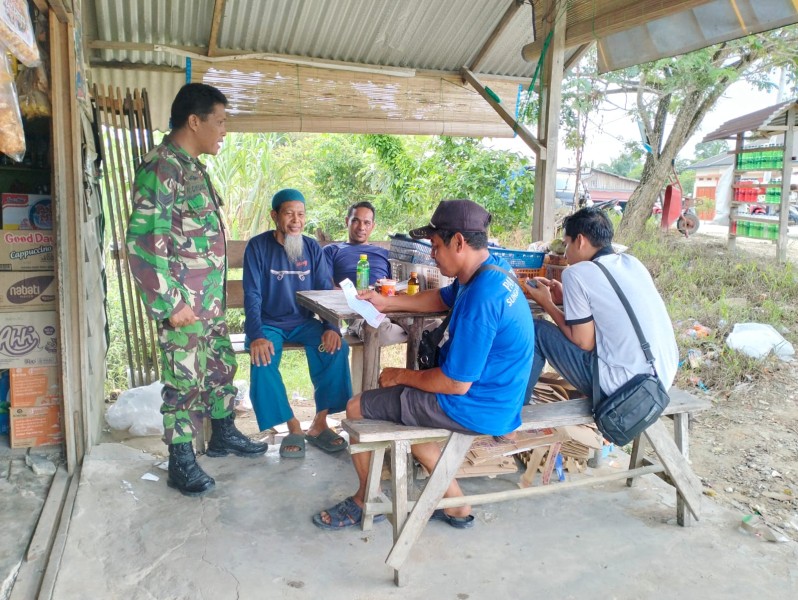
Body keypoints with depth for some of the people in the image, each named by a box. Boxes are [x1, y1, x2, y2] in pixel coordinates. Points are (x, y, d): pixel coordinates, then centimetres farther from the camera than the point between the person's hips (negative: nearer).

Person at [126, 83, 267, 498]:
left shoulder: (191, 166, 13)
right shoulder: (160, 167, -18)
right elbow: (143, 243, -23)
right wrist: (170, 303, -22)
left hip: (209, 297, 9)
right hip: (183, 301, -9)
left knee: (221, 366, 19)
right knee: (186, 380, 2)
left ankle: (223, 435, 37)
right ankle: (181, 463, 17)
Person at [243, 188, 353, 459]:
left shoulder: (312, 247, 3)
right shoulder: (258, 246, -7)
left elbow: (325, 291, 0)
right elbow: (252, 295, -13)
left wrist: (331, 327, -17)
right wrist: (256, 335, -28)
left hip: (304, 322, 3)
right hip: (269, 323, -2)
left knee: (336, 348, -25)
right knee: (262, 359, -32)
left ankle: (319, 423, -12)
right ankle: (293, 426, -14)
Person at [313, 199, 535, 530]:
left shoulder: (480, 298, -30)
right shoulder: (491, 269, 1)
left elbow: (456, 383, -26)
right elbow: (442, 298, 21)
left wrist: (402, 375, -10)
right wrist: (387, 302, 14)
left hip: (474, 407, -10)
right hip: (491, 394, 10)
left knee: (357, 409, 1)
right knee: (401, 405, 27)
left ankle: (365, 501, 27)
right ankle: (454, 505, 25)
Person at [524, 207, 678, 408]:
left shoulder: (577, 272, -10)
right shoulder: (632, 262, 10)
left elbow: (584, 342, -8)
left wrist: (547, 303, 4)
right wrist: (566, 297, 21)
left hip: (626, 386, -8)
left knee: (537, 331, 3)